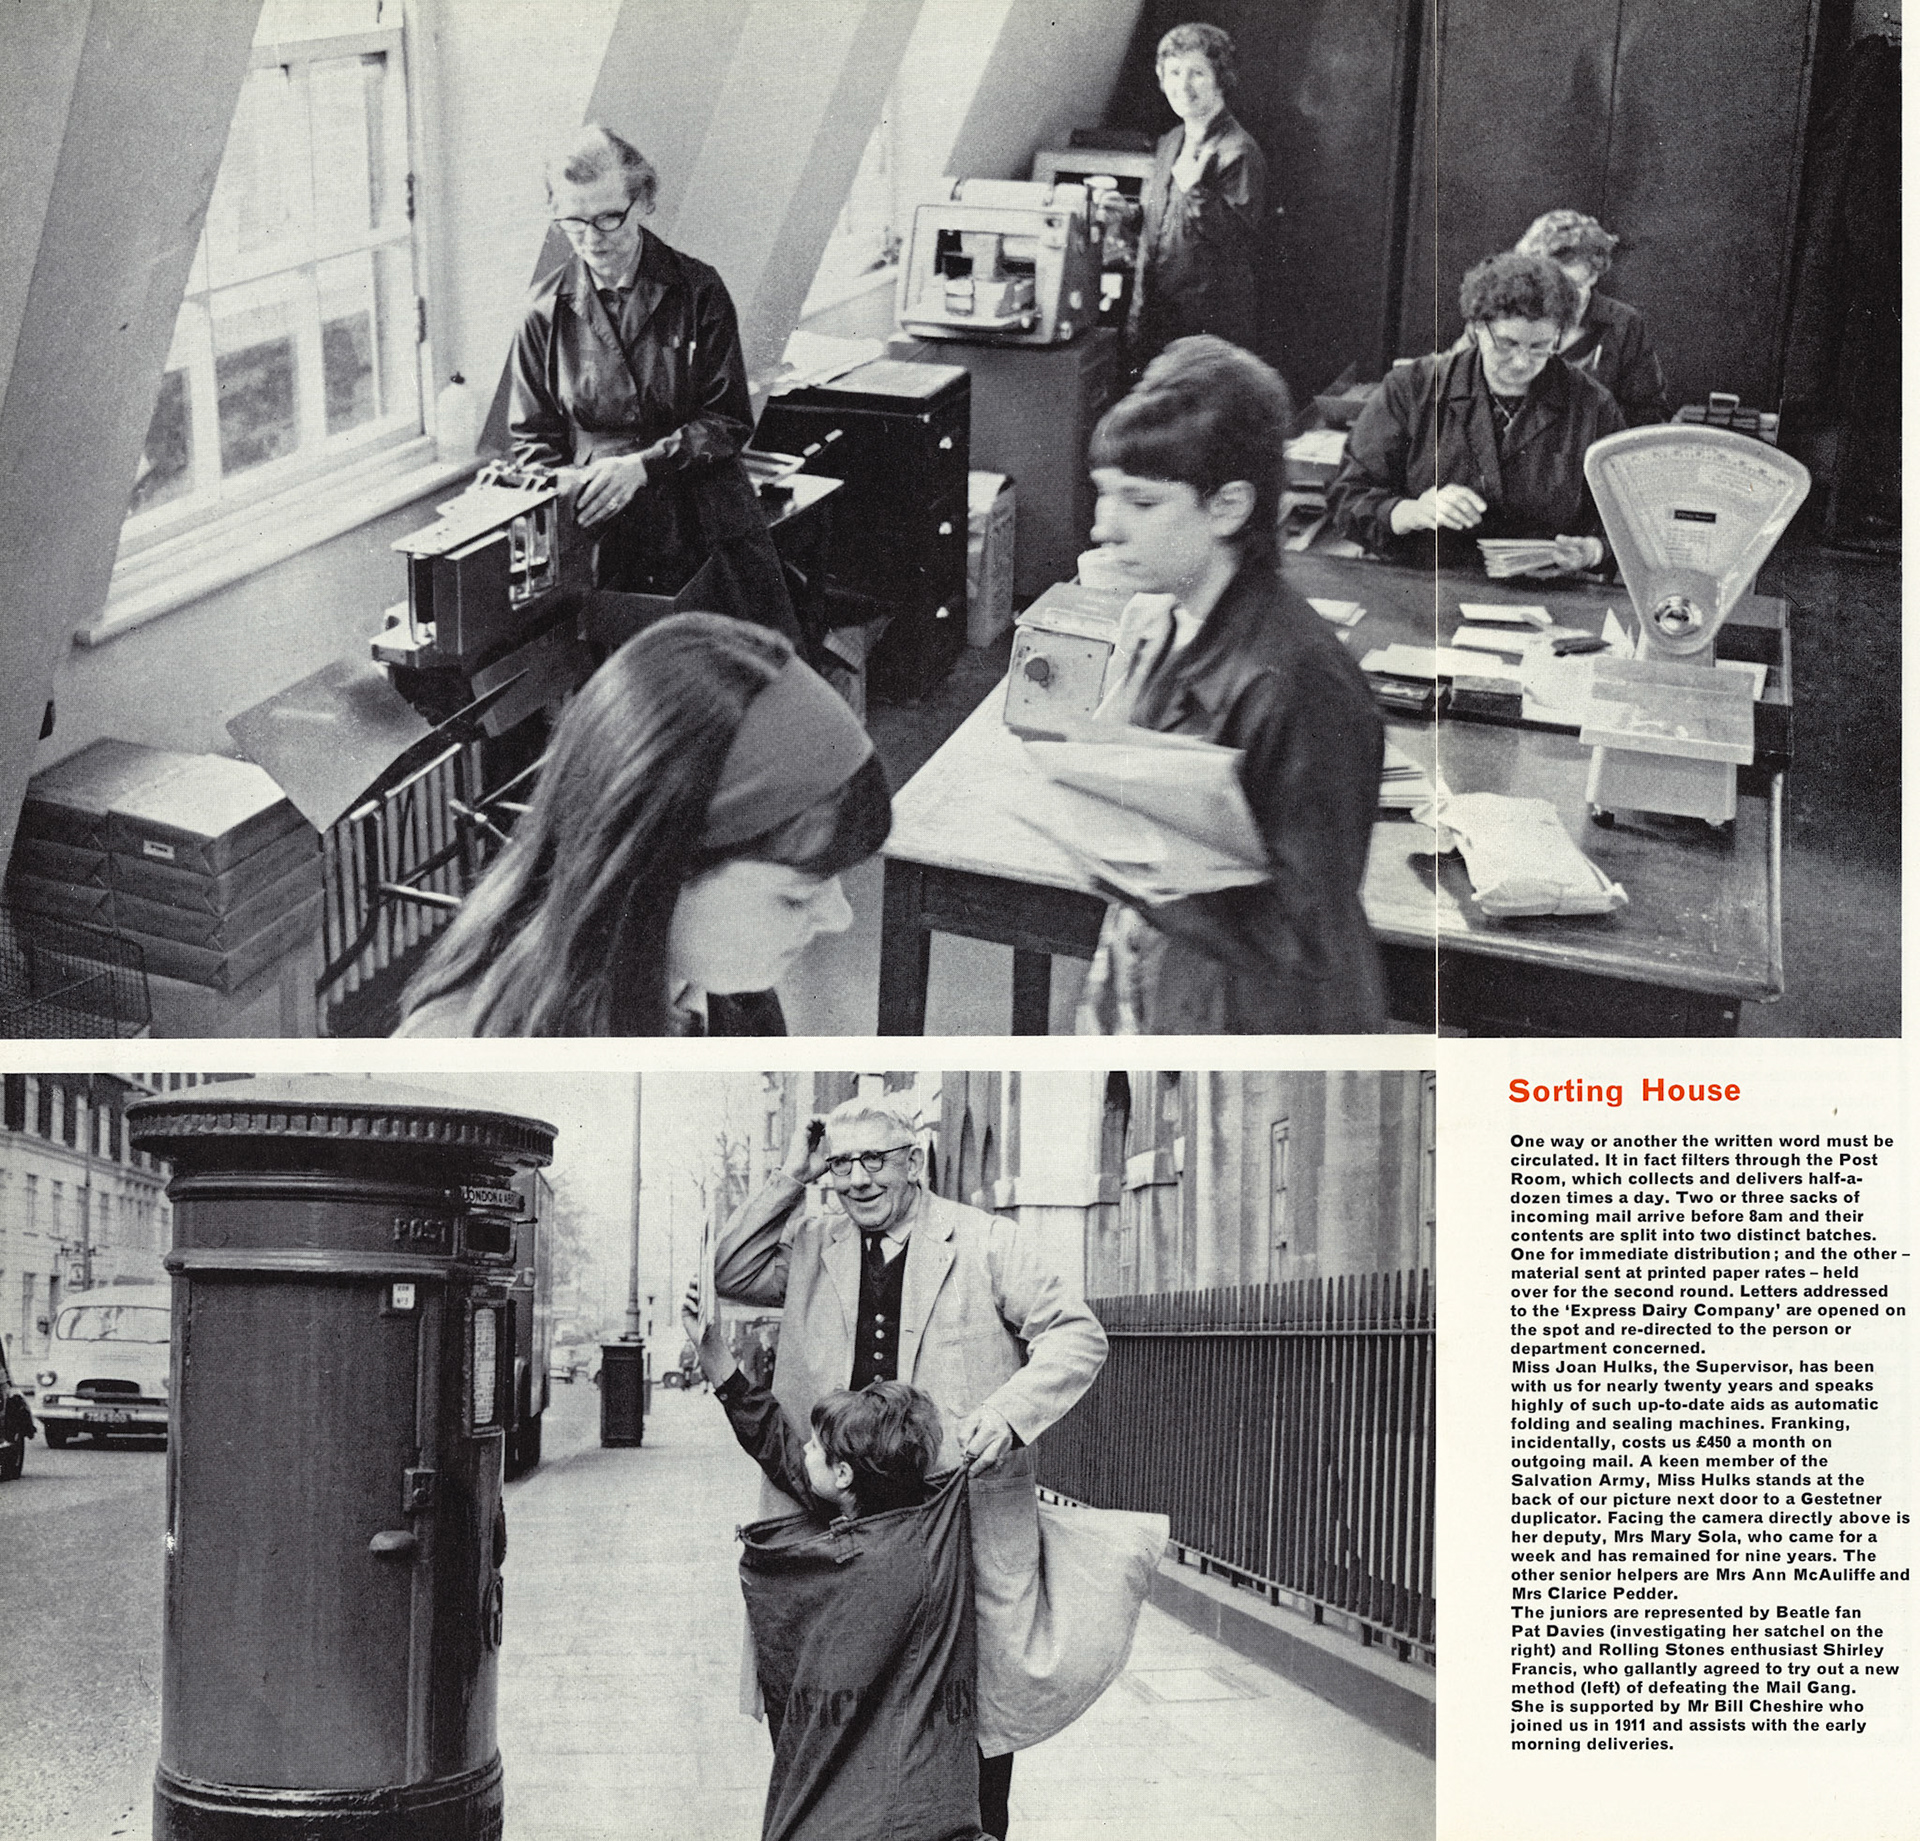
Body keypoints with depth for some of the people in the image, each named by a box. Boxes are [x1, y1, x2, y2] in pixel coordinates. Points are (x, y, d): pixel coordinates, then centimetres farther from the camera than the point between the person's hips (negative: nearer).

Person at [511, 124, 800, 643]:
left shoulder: (697, 290, 2)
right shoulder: (546, 309, 6)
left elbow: (730, 420, 0)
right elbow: (533, 440, 11)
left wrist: (643, 465, -15)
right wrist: (571, 485, -12)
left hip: (707, 530, 0)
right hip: (600, 540, 0)